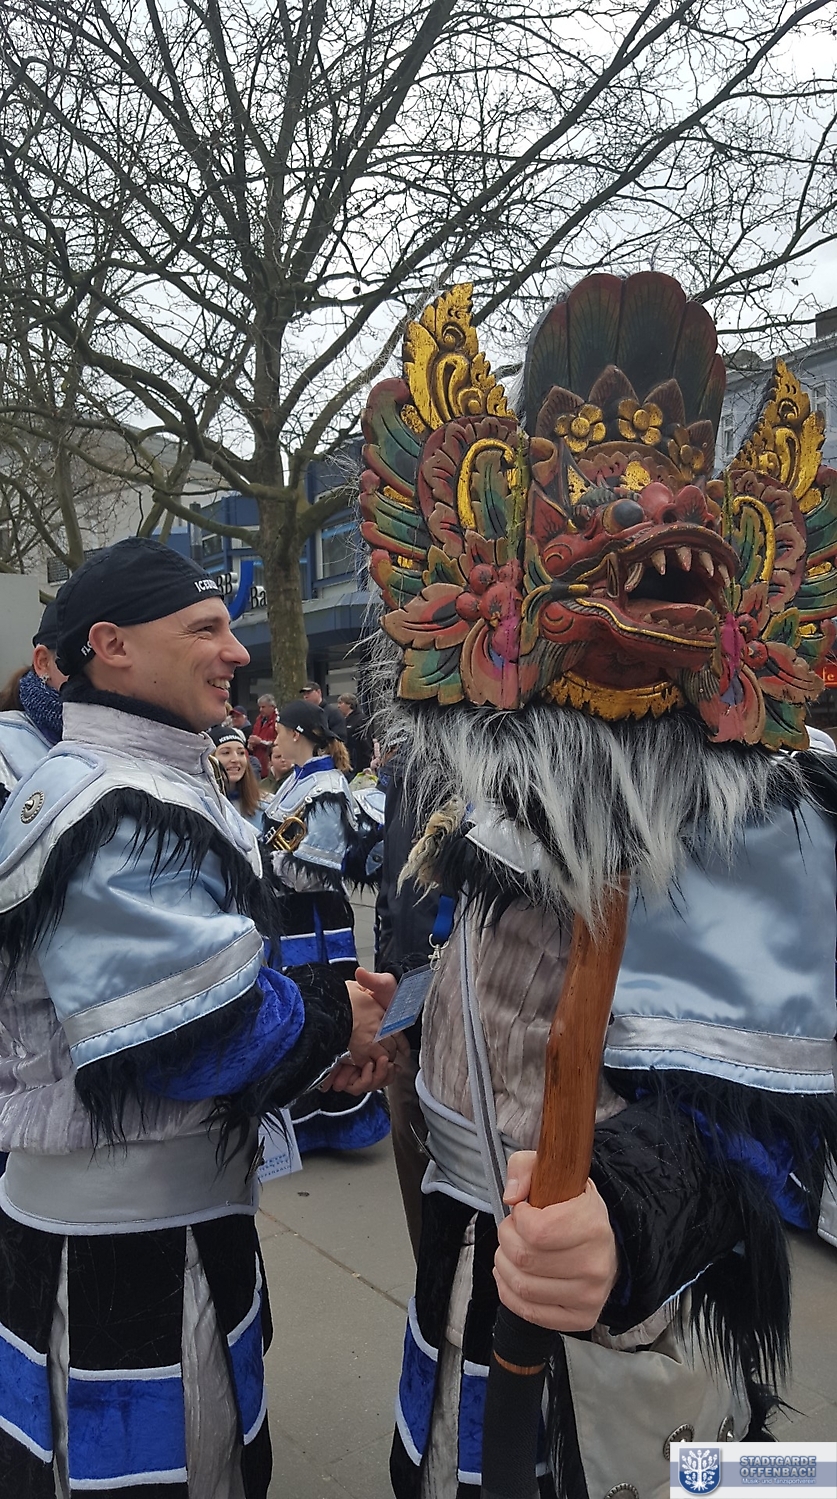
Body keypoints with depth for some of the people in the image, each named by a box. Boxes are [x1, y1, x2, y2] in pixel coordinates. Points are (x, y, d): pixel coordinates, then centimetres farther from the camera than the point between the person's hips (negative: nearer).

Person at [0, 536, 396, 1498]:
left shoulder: (149, 789, 9)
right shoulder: (120, 815, -25)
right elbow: (193, 1032, -29)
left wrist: (320, 1041, 2)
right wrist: (333, 1016, -13)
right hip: (127, 1247, -10)